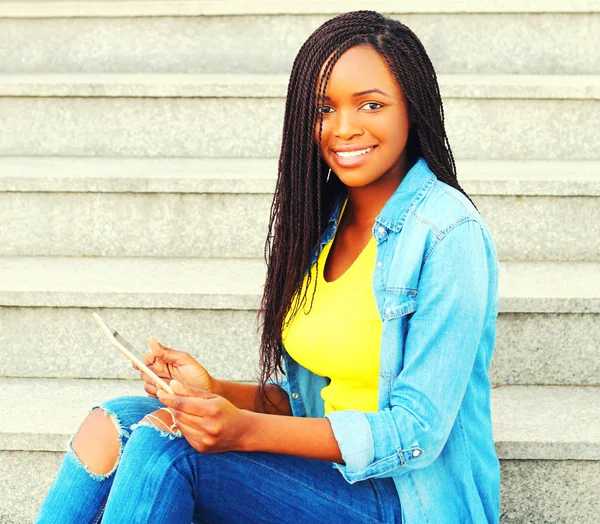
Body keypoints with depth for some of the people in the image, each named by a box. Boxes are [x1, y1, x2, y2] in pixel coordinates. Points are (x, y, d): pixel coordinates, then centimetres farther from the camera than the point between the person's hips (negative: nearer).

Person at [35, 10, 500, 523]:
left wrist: (246, 430, -25)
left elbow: (417, 431, -18)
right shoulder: (323, 219, 10)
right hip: (325, 467, 7)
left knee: (164, 440, -24)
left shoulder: (448, 234, -14)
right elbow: (305, 398, 13)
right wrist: (216, 391, -7)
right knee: (113, 424, -13)